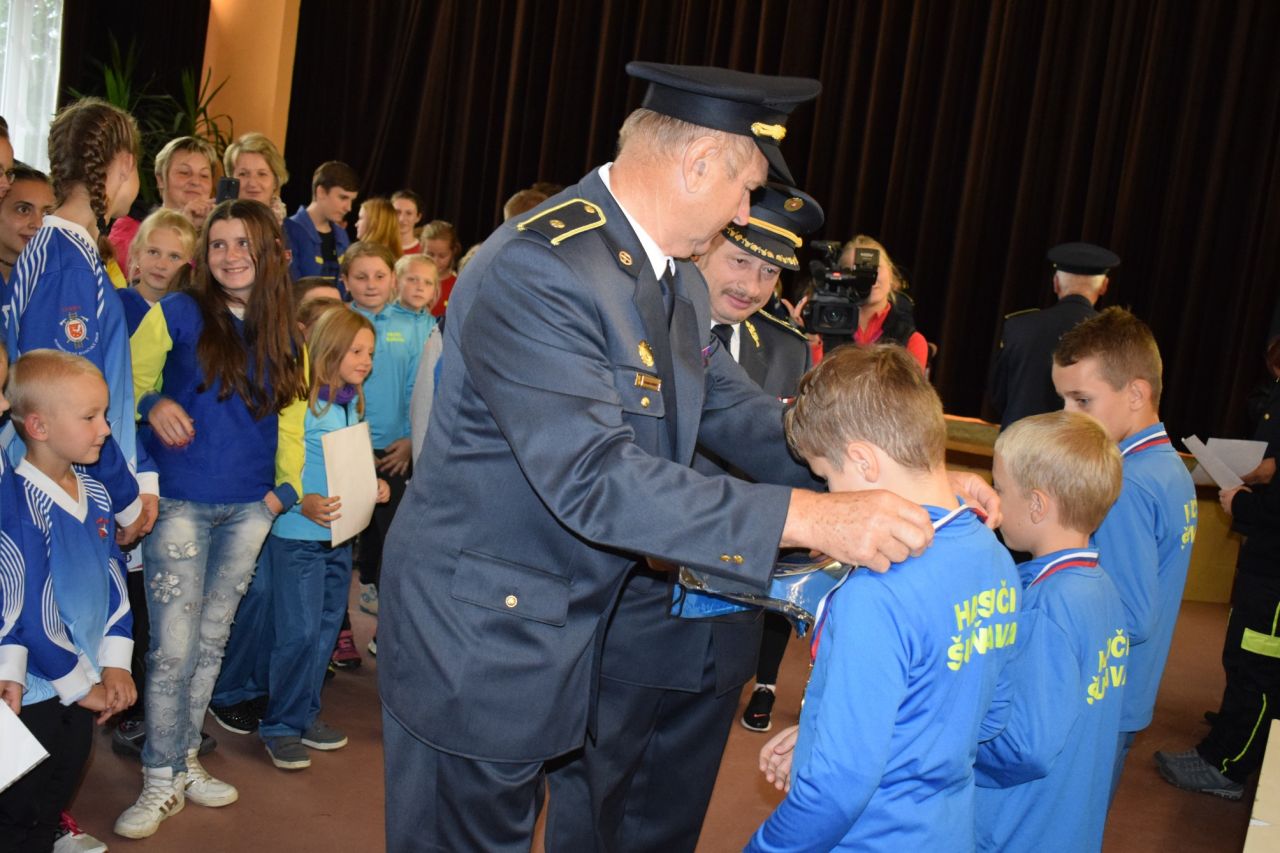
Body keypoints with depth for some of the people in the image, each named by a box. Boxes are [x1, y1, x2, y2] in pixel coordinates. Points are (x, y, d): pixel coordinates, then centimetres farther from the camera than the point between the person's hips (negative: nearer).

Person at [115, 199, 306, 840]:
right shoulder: (178, 315, -3)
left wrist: (286, 487, 1)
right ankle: (162, 781, 10)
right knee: (173, 648, -5)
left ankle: (184, 762, 26)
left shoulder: (286, 337, 9)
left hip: (249, 510, 4)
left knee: (210, 642, 13)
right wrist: (153, 405, -21)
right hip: (180, 504, -4)